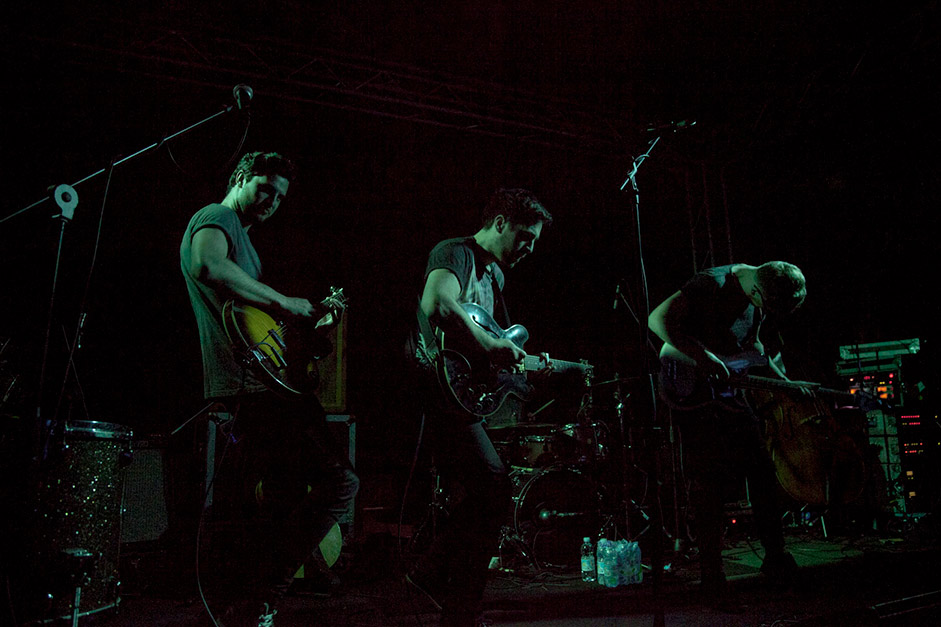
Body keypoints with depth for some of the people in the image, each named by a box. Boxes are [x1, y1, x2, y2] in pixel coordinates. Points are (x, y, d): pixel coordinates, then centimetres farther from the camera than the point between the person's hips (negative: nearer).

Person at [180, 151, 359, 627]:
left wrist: (313, 316, 22)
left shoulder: (239, 236, 29)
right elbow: (207, 265, -26)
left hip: (250, 388, 11)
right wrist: (284, 303, -20)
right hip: (253, 380, -11)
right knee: (339, 481, -14)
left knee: (284, 497, 15)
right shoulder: (216, 218, -2)